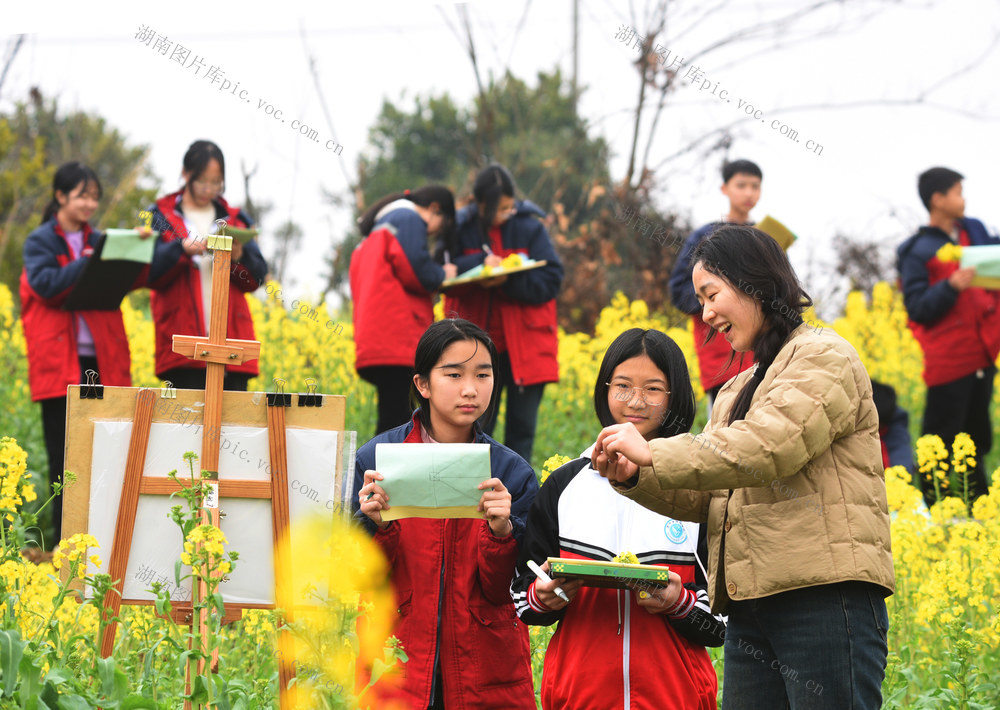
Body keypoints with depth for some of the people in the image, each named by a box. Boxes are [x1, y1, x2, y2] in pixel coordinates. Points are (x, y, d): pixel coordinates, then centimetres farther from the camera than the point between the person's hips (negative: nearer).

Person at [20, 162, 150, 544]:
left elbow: (135, 278, 2)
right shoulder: (39, 241, 3)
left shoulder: (99, 242, 14)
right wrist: (87, 263, -18)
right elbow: (46, 284, -14)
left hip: (101, 361, 3)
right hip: (60, 364, -3)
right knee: (64, 455, 0)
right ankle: (65, 540, 3)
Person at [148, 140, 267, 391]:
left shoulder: (235, 219, 18)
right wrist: (183, 249, -18)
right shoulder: (161, 216, 10)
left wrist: (239, 257, -10)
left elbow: (256, 278, 11)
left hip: (232, 337, 3)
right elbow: (150, 273, -3)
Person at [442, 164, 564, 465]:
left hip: (524, 346, -1)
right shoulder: (462, 228, -2)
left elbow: (551, 280, -7)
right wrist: (480, 262, -22)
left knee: (521, 427, 1)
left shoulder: (530, 228, -4)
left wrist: (507, 282, -22)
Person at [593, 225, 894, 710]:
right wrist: (635, 477, 2)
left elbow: (768, 447, -17)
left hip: (826, 599, -8)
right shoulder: (735, 392, 26)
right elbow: (705, 499, 21)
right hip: (749, 610, 8)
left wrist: (653, 453, -11)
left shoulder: (823, 358, -1)